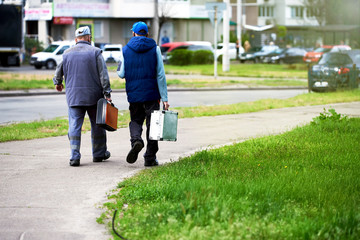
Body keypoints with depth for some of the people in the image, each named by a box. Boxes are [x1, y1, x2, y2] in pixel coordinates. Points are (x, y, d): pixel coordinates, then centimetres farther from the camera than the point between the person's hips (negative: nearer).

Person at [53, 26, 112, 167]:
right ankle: (99, 154, 23)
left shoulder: (67, 53, 6)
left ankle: (74, 157, -8)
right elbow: (103, 74, -8)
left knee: (74, 126, 1)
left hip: (73, 96, 2)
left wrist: (57, 83, 39)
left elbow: (59, 71, 18)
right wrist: (107, 93, -6)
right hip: (93, 95, -2)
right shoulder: (95, 52, -3)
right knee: (97, 125, 13)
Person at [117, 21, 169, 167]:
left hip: (134, 94, 1)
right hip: (152, 94, -1)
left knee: (135, 120, 16)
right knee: (152, 124, 6)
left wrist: (119, 69, 27)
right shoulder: (154, 49, -1)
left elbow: (122, 74, 1)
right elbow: (160, 75, -5)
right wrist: (164, 98, -4)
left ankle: (136, 139, -15)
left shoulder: (126, 50, 1)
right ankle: (150, 158, 7)